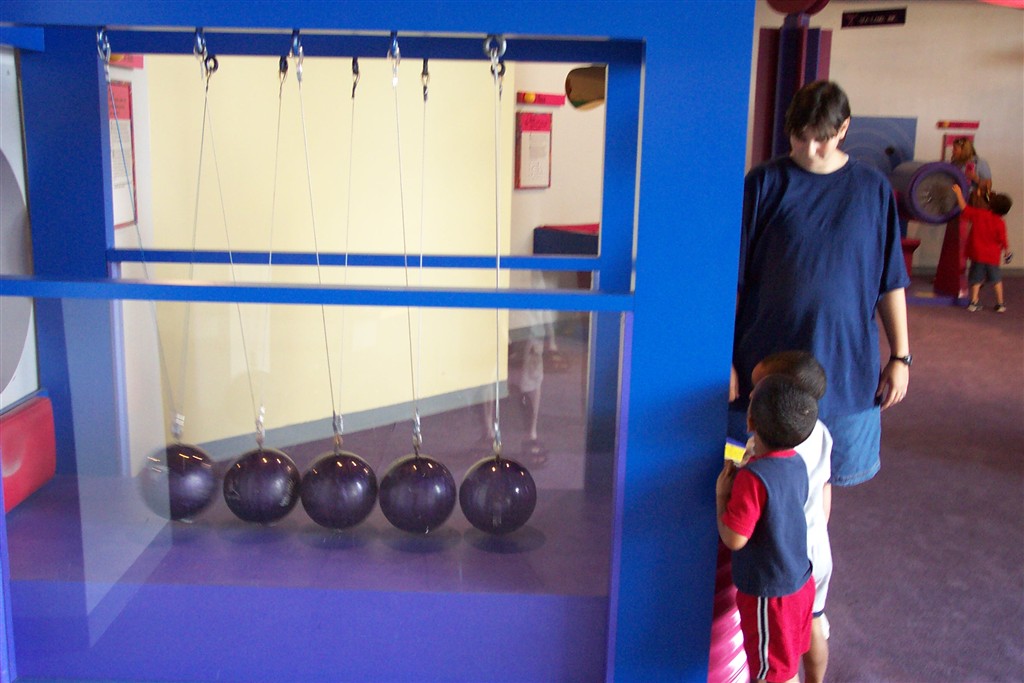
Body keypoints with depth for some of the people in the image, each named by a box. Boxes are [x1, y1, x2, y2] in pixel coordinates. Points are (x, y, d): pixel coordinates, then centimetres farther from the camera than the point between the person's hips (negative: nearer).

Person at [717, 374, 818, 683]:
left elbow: (734, 539, -26)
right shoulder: (797, 464, -4)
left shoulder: (753, 477, -30)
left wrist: (721, 495, -15)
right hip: (800, 582, 8)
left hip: (769, 593, -8)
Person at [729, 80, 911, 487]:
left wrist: (900, 355, 6)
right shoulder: (765, 183, -4)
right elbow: (733, 278, -4)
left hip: (845, 371, 2)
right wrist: (724, 359, -7)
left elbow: (891, 282, 7)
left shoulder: (873, 189, 2)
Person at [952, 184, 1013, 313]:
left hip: (977, 254, 1)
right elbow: (1003, 241, -8)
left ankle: (974, 302, 8)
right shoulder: (1000, 223, -12)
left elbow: (964, 208, -1)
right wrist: (1007, 251, 10)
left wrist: (959, 194, 9)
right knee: (996, 279, 14)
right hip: (993, 256, -1)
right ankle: (1000, 303, 17)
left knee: (976, 279, 13)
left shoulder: (978, 214, -10)